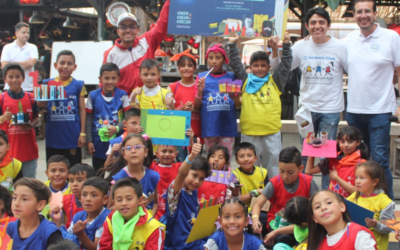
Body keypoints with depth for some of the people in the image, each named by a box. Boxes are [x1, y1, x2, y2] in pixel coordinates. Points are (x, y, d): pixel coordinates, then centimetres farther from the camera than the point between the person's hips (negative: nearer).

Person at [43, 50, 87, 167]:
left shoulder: (78, 85, 0)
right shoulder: (47, 83, 3)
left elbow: (82, 110, 2)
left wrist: (83, 133, -2)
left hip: (72, 138, -2)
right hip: (53, 138, 2)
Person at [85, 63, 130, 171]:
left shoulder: (122, 95, -2)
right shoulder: (93, 96, -1)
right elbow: (88, 120, 1)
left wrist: (117, 128, -19)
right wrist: (89, 141, -1)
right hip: (98, 144, 1)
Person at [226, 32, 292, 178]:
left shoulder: (275, 81, 9)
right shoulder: (245, 81, 8)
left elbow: (286, 65, 6)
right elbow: (235, 64, 6)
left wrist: (286, 45, -1)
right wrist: (232, 45, 2)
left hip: (272, 134, 1)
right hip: (249, 134, 0)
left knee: (274, 171, 8)